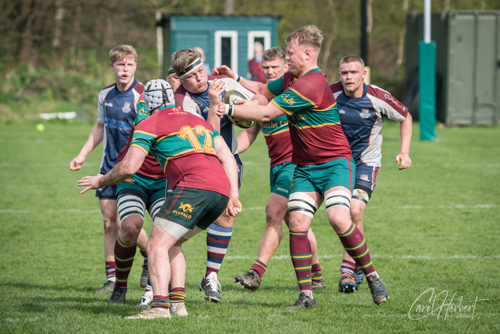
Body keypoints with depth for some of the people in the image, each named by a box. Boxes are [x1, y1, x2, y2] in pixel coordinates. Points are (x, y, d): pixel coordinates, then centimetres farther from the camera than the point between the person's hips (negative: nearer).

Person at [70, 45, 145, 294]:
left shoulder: (142, 96, -13)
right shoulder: (105, 95, 7)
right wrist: (82, 155, 20)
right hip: (110, 164, 6)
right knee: (109, 222, 5)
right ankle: (112, 279, 12)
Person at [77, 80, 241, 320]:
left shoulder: (149, 124, 10)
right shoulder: (200, 122, 31)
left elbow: (129, 167, 1)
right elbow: (227, 157, 21)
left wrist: (101, 181, 18)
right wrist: (233, 196, 17)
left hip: (193, 186, -7)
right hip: (221, 191, 8)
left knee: (157, 244, -10)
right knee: (171, 243, 21)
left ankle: (160, 306, -27)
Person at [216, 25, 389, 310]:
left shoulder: (311, 84, -23)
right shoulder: (291, 79, 8)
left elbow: (266, 113, -20)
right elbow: (263, 92, 29)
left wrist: (229, 110, -11)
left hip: (335, 162, -8)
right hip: (304, 166, 8)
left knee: (339, 219, -25)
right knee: (298, 224, -8)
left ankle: (373, 278, -6)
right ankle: (306, 295, -5)